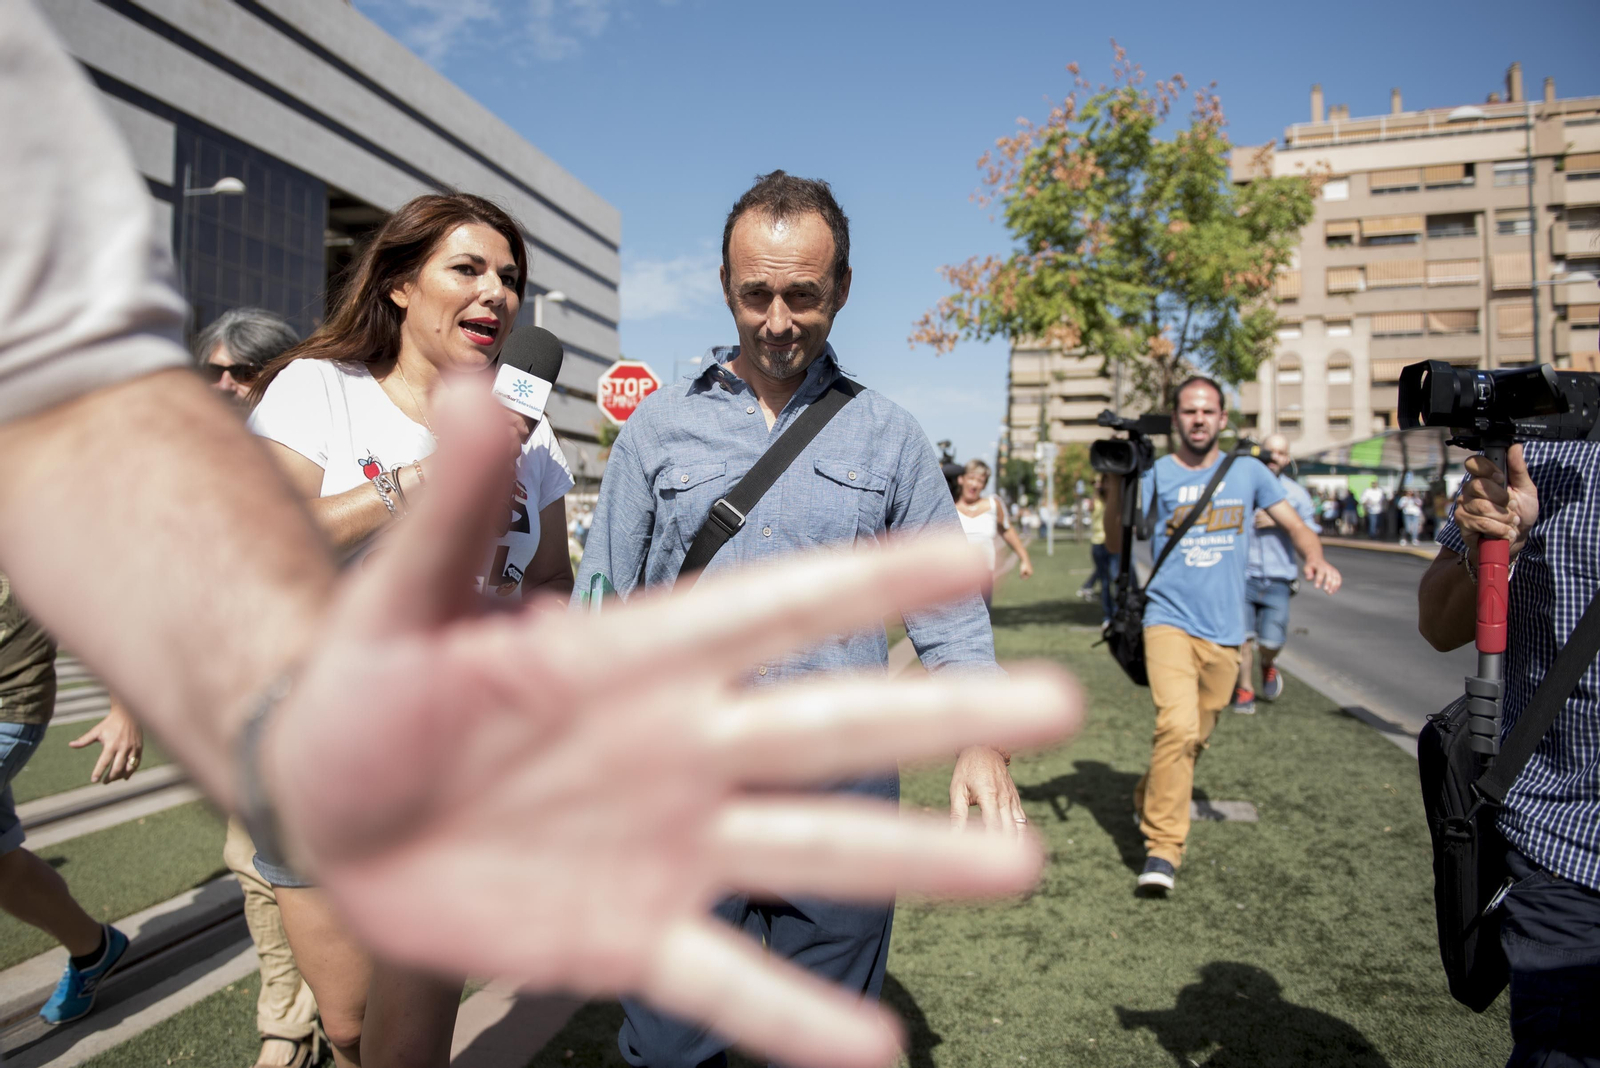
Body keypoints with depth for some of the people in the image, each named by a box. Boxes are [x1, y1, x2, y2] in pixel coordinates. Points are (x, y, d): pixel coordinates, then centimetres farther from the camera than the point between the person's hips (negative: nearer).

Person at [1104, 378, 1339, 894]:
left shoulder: (1247, 471, 8)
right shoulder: (1155, 475, 0)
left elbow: (1294, 524, 9)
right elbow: (1117, 543, -7)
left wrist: (1316, 559, -11)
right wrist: (1116, 485, -21)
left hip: (1225, 631, 4)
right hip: (1170, 621, -3)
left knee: (1196, 735, 13)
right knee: (1177, 725, -21)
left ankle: (1148, 799, 40)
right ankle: (1162, 847, -14)